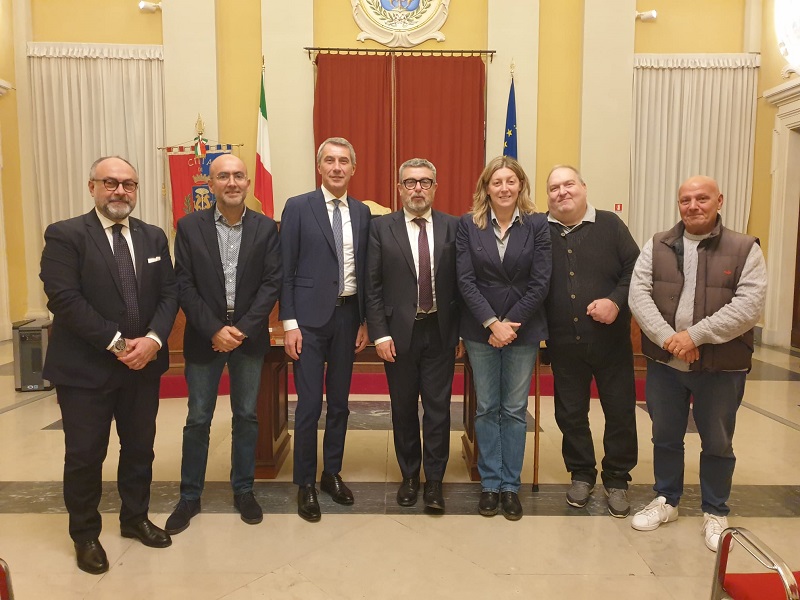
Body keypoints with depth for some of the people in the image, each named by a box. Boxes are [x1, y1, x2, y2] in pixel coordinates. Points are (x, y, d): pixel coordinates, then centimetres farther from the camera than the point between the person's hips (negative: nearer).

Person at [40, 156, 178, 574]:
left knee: (140, 448, 16)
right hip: (85, 368, -4)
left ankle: (135, 519, 36)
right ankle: (85, 535, 29)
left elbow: (169, 293, 3)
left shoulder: (154, 237, 8)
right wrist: (116, 343, -19)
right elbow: (64, 300, -16)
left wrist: (154, 339, -13)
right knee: (85, 456, 8)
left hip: (143, 363, 5)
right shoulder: (64, 235, -8)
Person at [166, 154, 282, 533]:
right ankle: (190, 496, 24)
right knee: (197, 419, 8)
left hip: (250, 337, 1)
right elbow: (184, 285, -5)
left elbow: (272, 282, -5)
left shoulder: (266, 228, -1)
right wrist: (214, 330, -14)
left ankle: (243, 490, 27)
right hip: (204, 337, 0)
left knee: (246, 416, 11)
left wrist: (242, 328, -14)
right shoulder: (190, 226, -1)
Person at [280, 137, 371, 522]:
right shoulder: (298, 207, -3)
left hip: (347, 315, 4)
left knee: (339, 401, 13)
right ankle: (305, 484, 16)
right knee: (309, 404, 0)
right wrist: (289, 323, -10)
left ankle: (332, 473, 29)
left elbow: (364, 270, 9)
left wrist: (365, 322, 6)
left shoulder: (362, 212, 8)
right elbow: (286, 270, -5)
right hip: (310, 316, -4)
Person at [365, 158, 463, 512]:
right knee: (403, 409, 11)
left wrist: (462, 333, 1)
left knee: (438, 408, 5)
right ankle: (409, 476, 29)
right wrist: (379, 333, -7)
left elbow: (460, 282, 3)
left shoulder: (452, 227, 3)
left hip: (440, 332, 0)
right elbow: (373, 285, -1)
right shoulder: (382, 228, 1)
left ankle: (434, 480, 21)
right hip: (399, 333, 0)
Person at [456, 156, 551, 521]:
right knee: (486, 408, 9)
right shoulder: (469, 225, -1)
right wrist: (492, 323, -14)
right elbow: (465, 280, -6)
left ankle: (510, 485, 21)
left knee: (515, 409, 8)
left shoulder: (537, 225, -2)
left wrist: (511, 323, -12)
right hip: (480, 330, 0)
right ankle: (490, 484, 22)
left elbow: (540, 282, -6)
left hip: (523, 329, 0)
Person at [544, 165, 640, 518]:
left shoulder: (610, 225, 0)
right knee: (570, 413, 11)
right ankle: (581, 474, 31)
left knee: (620, 410, 8)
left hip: (610, 338, 0)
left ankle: (617, 479, 27)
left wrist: (616, 301, -17)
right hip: (564, 342, 1)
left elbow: (635, 269, -1)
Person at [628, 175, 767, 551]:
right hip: (664, 364, 2)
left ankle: (715, 513, 32)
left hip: (721, 368, -2)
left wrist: (695, 335, -22)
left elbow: (749, 305, -15)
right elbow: (638, 294, -7)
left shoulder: (745, 249, -4)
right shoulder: (656, 247, 3)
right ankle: (666, 501, 35)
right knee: (665, 437, 15)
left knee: (717, 443, 12)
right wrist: (667, 338, -21)